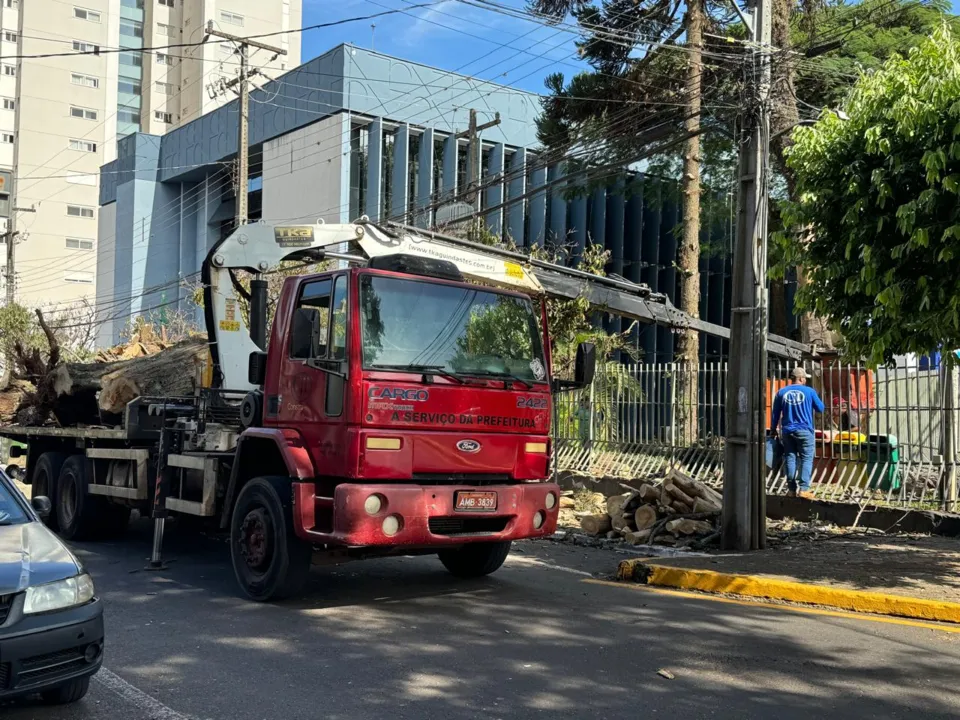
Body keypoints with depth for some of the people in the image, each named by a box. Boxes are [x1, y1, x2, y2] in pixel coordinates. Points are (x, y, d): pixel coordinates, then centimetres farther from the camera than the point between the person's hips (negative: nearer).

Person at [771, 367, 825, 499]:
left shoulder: (781, 392, 4)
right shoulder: (809, 391, -4)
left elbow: (775, 413, 8)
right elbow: (821, 408, 7)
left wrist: (773, 429, 19)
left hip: (787, 431, 3)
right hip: (804, 431, -3)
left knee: (790, 459, 8)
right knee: (806, 459, 0)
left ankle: (792, 489, 9)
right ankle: (803, 489, -9)